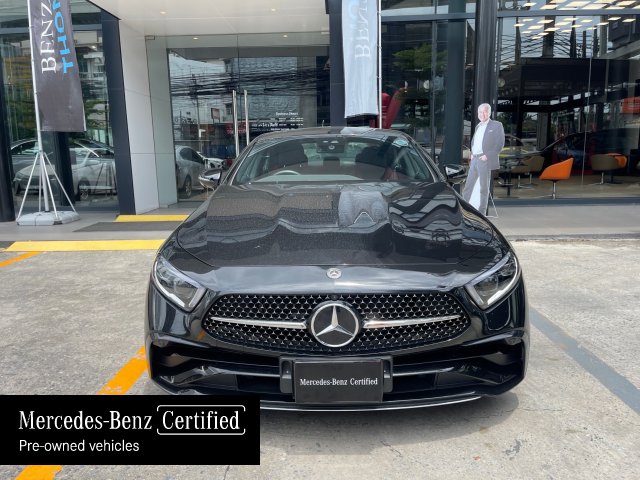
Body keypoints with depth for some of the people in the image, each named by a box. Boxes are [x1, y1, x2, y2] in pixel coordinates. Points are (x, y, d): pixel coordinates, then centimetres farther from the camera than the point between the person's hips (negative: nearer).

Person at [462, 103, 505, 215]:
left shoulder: (496, 125, 0)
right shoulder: (478, 126, 20)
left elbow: (500, 144, -6)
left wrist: (488, 155, -14)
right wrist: (472, 153, 12)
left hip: (485, 160, -6)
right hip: (474, 159, 6)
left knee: (484, 188, -2)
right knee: (468, 185, 7)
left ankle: (481, 212, 3)